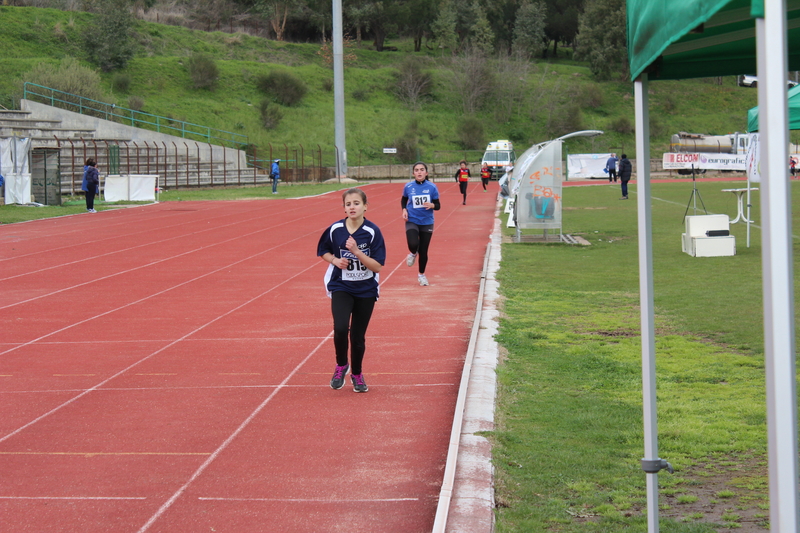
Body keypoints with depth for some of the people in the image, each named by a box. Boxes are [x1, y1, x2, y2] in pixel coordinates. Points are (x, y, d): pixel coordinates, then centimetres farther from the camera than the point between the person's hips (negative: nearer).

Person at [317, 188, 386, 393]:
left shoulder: (373, 232, -12)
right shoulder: (335, 230, -7)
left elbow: (377, 266, -14)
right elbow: (323, 251, 11)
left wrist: (356, 251, -25)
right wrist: (335, 260, -10)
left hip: (366, 291, 0)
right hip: (340, 288, 0)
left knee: (358, 336, 7)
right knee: (340, 328, -23)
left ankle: (357, 374, 33)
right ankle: (341, 366, 5)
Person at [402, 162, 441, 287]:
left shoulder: (432, 187, -7)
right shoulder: (408, 187, -5)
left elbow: (438, 206, -1)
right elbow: (403, 200, 14)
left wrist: (432, 205, -23)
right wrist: (404, 209, -5)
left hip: (427, 223, 1)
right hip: (412, 221, -1)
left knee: (423, 251, 8)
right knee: (413, 244, -26)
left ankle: (421, 275, 31)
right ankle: (413, 254, 13)